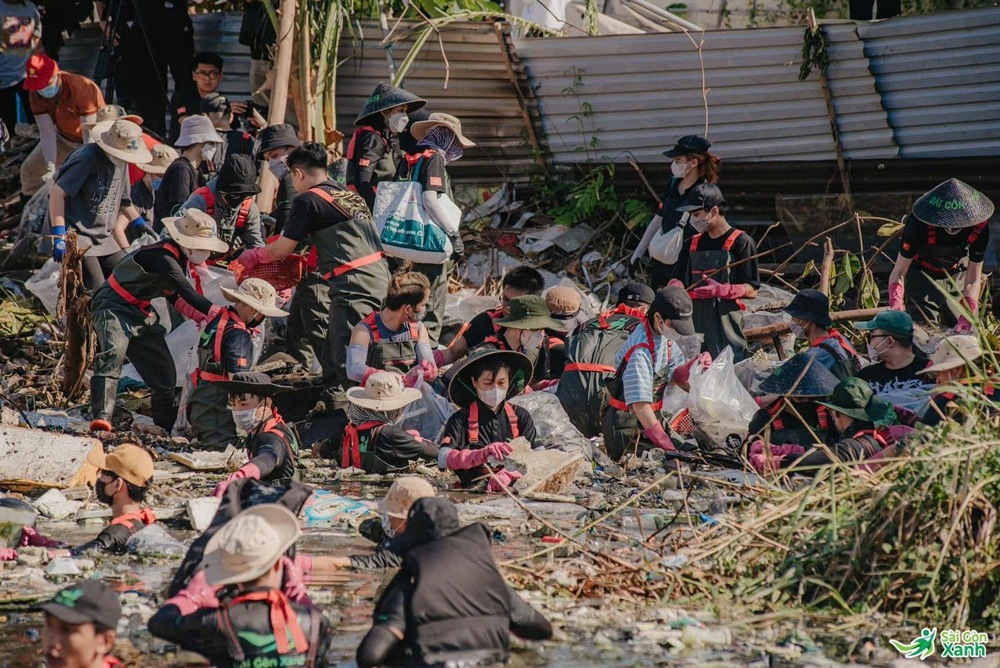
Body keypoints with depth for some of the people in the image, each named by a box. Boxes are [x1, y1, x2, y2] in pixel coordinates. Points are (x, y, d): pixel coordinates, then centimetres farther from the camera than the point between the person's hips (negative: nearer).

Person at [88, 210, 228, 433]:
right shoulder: (161, 257, -27)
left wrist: (201, 317, 4)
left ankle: (166, 428, 29)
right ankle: (101, 418, -45)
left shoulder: (176, 257, 5)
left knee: (164, 372, 12)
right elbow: (188, 294, -33)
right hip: (113, 308, -10)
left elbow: (175, 296, 18)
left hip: (141, 314, 10)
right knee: (112, 355, -34)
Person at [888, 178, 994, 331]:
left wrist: (968, 314, -35)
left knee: (966, 330, 0)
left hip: (957, 275, 3)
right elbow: (899, 272, -28)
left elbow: (973, 278, -20)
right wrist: (895, 307, -45)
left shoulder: (980, 227, -28)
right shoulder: (920, 225, -35)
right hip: (921, 276, -3)